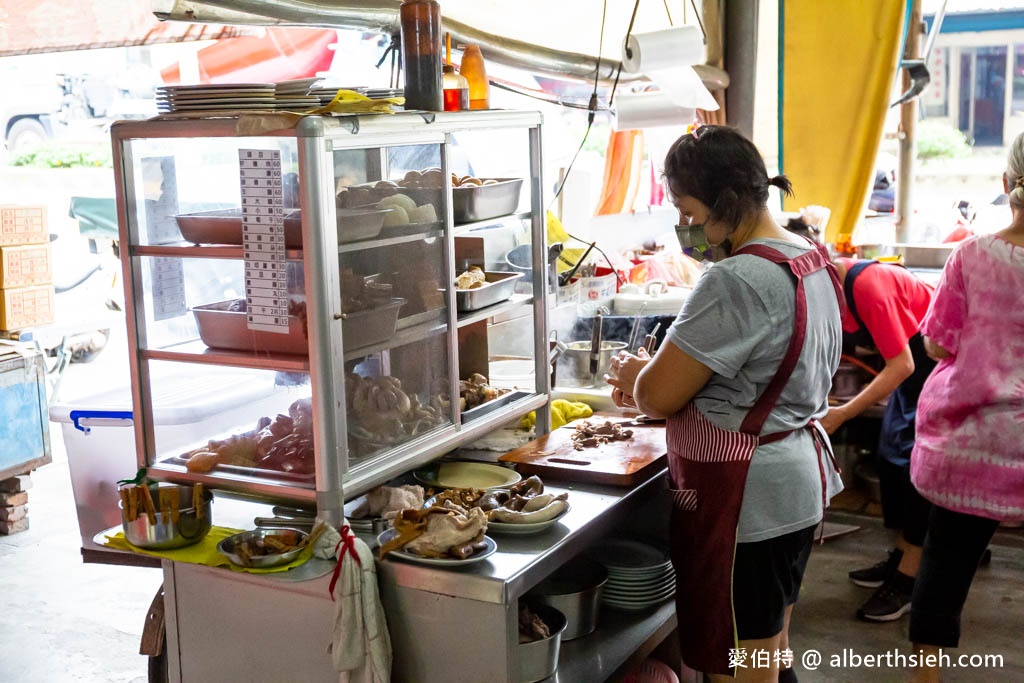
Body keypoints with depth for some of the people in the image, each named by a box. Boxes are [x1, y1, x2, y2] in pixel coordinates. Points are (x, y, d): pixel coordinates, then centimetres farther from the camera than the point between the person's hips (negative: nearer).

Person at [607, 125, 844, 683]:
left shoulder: (738, 281, -25)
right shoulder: (812, 259, 8)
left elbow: (658, 395, -21)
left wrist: (631, 371, 1)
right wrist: (654, 376, 10)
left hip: (745, 504, -10)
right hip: (800, 480, 10)